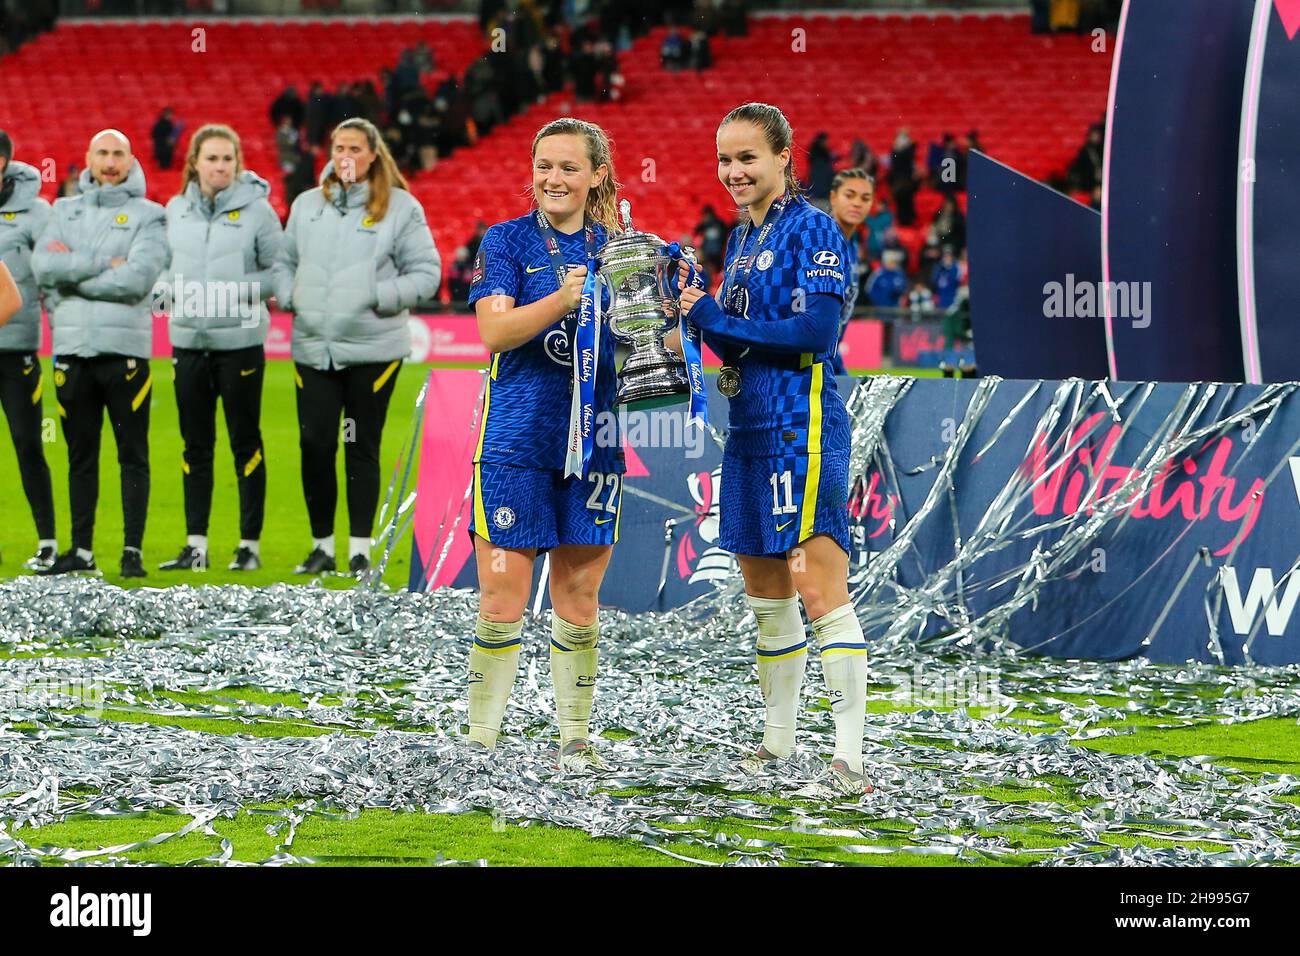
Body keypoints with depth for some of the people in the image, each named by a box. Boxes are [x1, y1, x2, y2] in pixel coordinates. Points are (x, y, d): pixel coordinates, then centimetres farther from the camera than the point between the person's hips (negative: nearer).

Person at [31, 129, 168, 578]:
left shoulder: (148, 215, 3)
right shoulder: (64, 211, 14)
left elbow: (137, 278, -12)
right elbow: (43, 266, -3)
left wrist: (71, 272, -7)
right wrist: (102, 263, -11)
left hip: (126, 349, -3)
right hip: (72, 349, 3)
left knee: (133, 455, -2)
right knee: (80, 457, 8)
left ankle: (133, 551, 0)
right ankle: (81, 552, 14)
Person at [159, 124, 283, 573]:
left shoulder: (256, 209, -4)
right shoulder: (176, 210, 8)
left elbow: (280, 272, -3)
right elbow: (164, 264, 17)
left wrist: (238, 291, -15)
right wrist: (172, 290, -3)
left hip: (240, 341, -4)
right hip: (188, 339, 4)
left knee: (245, 443, 3)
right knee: (196, 445, 8)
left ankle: (251, 543, 9)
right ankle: (196, 545, 12)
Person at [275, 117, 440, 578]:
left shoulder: (400, 207, 1)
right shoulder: (307, 204, 13)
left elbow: (425, 272, -1)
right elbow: (284, 261, 20)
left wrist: (381, 297, -14)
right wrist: (289, 295, 0)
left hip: (373, 349, -3)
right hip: (313, 346, 3)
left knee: (362, 449, 2)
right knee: (315, 444, -3)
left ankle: (360, 549, 9)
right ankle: (322, 545, 10)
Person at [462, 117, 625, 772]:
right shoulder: (508, 241, 0)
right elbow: (495, 330, -14)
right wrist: (563, 298, -28)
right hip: (516, 440, -3)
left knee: (578, 604, 8)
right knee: (502, 603, -3)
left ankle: (575, 738, 17)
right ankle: (480, 742, 4)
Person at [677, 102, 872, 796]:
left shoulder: (814, 231, -8)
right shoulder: (741, 240, 17)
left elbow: (815, 331, -19)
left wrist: (713, 317, -14)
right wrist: (692, 312, 2)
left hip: (802, 427, -9)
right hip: (749, 429, 9)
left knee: (819, 592, -13)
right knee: (764, 593, 14)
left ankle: (850, 757, -15)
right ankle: (778, 739, 25)